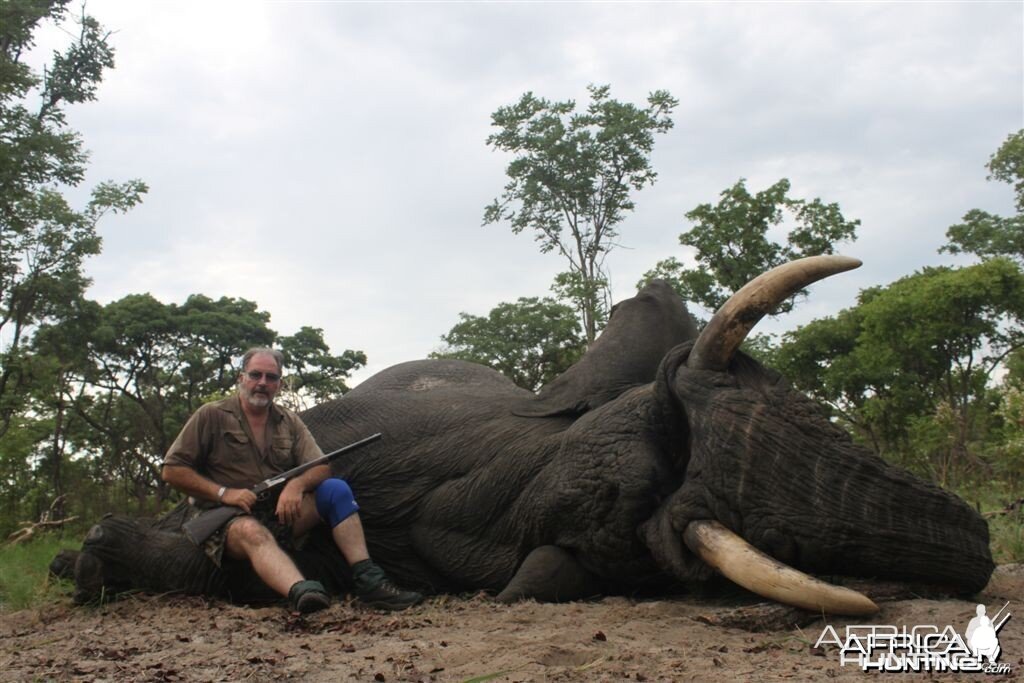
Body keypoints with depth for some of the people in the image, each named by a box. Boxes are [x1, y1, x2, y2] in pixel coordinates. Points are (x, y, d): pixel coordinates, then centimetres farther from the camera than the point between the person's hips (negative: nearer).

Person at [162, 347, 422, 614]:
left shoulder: (289, 422, 13)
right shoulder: (212, 416, 0)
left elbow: (321, 467, 4)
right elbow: (172, 470, -3)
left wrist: (297, 484, -19)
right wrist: (223, 493, -15)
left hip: (281, 512, 5)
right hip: (228, 519, -5)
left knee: (336, 489, -16)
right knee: (253, 532, -40)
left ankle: (367, 580, -27)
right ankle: (301, 592, -70)